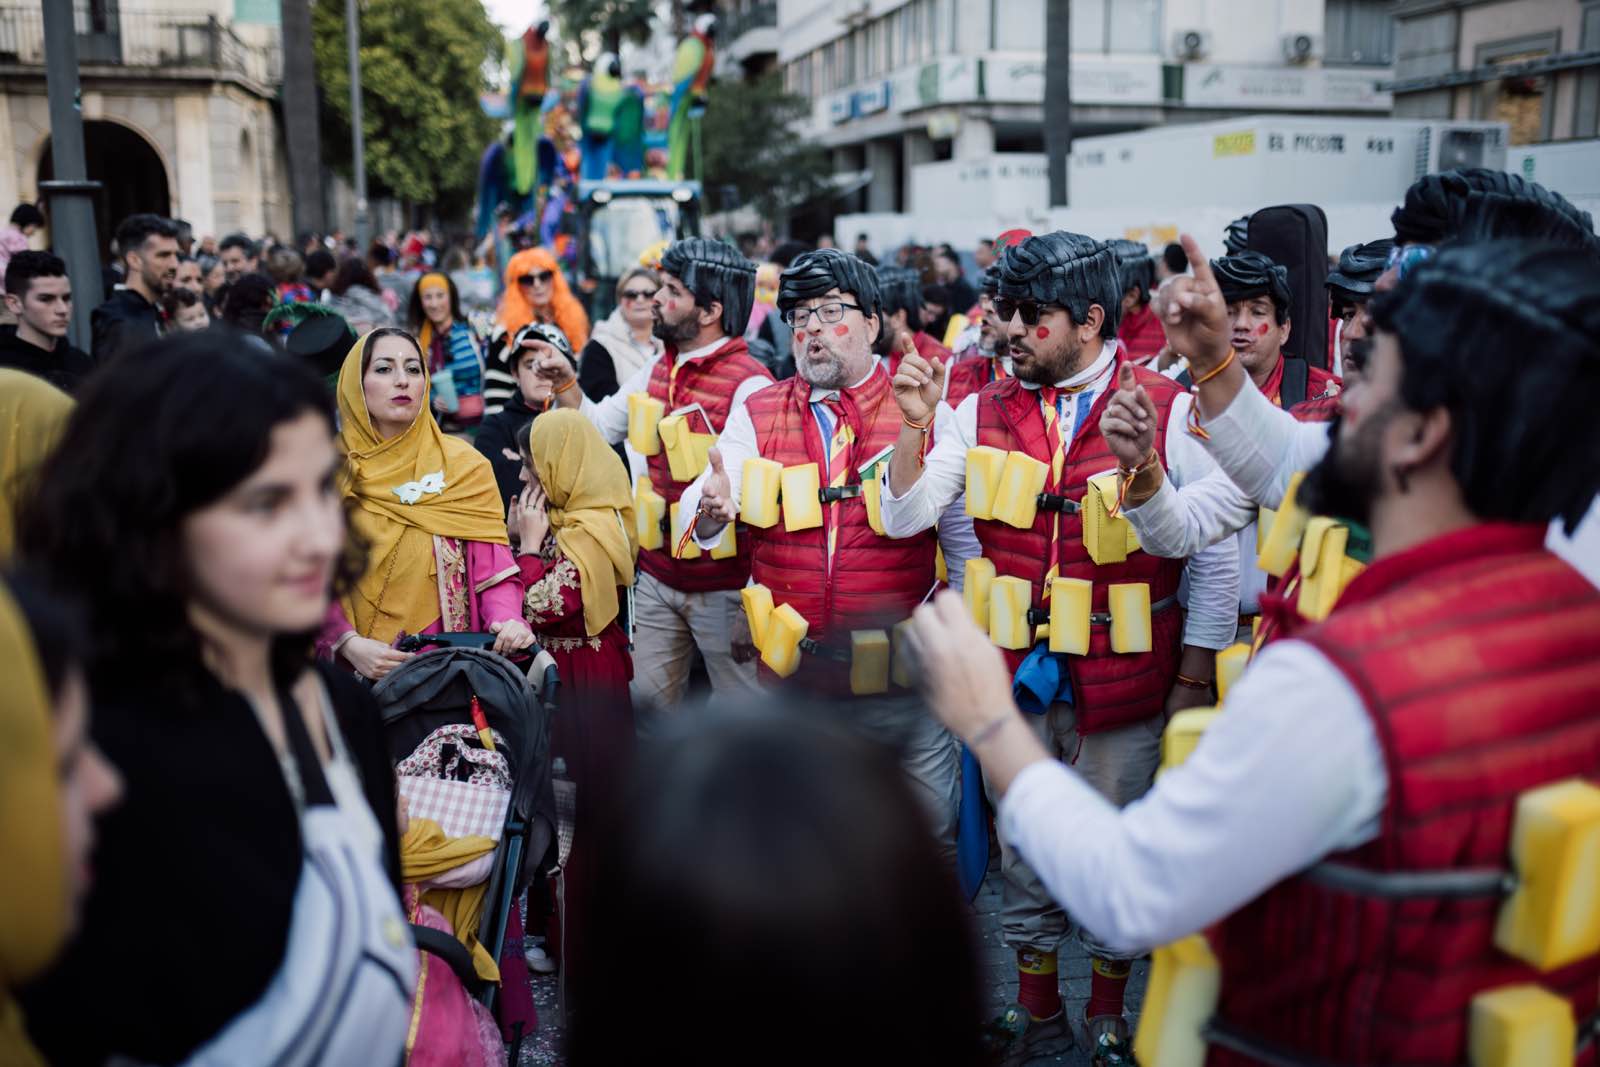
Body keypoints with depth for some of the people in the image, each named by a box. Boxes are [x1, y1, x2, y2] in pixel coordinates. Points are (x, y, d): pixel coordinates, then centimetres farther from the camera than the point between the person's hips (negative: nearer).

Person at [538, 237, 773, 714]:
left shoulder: (750, 385, -16)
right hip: (657, 576, 7)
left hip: (723, 584, -7)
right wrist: (565, 384, 1)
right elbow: (600, 428, 17)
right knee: (648, 696, 16)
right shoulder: (657, 370, 8)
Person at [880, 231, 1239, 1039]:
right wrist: (915, 426, -16)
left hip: (1124, 677, -2)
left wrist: (1195, 676, -3)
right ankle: (1034, 1000, 36)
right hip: (1015, 670, 3)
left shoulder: (1168, 410, -7)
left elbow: (1216, 555, -3)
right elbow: (903, 518, -1)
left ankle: (1106, 1010, 34)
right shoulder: (984, 412, 3)